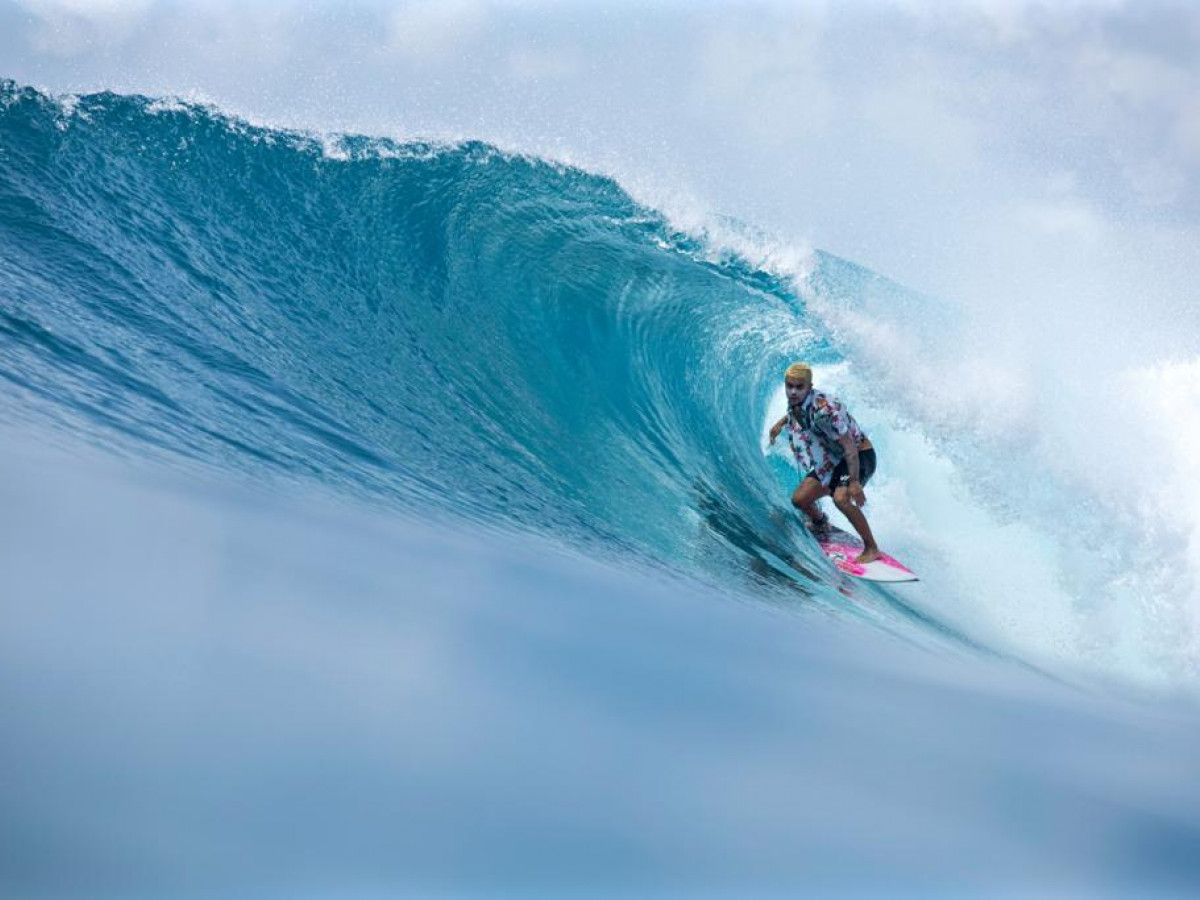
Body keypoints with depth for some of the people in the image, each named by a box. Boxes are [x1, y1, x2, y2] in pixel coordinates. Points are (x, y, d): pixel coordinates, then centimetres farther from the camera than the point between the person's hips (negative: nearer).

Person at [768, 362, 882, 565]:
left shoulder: (823, 410, -32)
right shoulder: (795, 403, -7)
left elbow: (849, 446, -31)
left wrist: (854, 482, -34)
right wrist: (781, 423, 23)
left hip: (860, 456, -8)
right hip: (831, 459, 8)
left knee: (841, 498, -32)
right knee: (800, 499, 2)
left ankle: (872, 549, -20)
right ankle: (821, 524, 37)